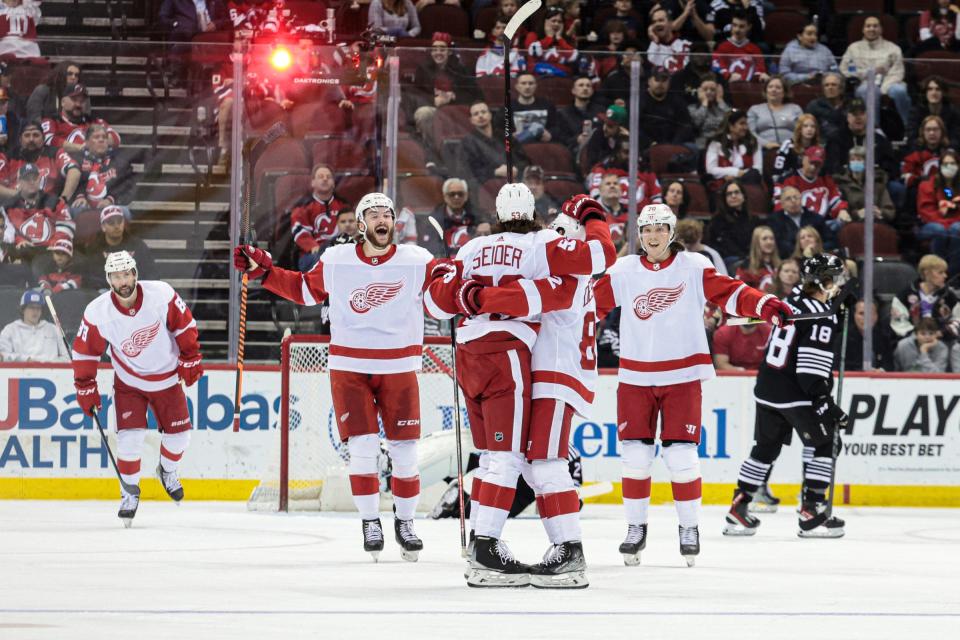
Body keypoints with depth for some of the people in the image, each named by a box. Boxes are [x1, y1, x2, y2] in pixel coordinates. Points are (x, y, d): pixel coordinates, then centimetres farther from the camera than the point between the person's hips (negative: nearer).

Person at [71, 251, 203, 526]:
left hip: (167, 377, 1)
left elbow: (184, 325, -7)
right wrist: (85, 387, -9)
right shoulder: (98, 313, -22)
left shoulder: (161, 295, -22)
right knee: (130, 436, -15)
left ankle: (168, 471, 39)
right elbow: (85, 352, -10)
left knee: (178, 433, 6)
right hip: (129, 383, -1)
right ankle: (130, 492, 5)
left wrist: (190, 358, -4)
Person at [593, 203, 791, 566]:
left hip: (681, 377, -2)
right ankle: (636, 529, 14)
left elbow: (728, 293, -6)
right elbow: (594, 302, 3)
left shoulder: (693, 267, -2)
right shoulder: (624, 271, 3)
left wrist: (766, 307, -20)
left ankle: (689, 529, 11)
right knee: (635, 455, 2)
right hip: (635, 377, 2)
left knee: (681, 456, -3)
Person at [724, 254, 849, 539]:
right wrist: (830, 407, -17)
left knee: (766, 448, 17)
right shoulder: (822, 318, -19)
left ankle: (738, 510, 16)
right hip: (796, 395, -8)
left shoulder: (793, 300, 6)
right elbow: (811, 375, -22)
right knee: (825, 445, 6)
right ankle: (811, 514, 2)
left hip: (767, 388, 8)